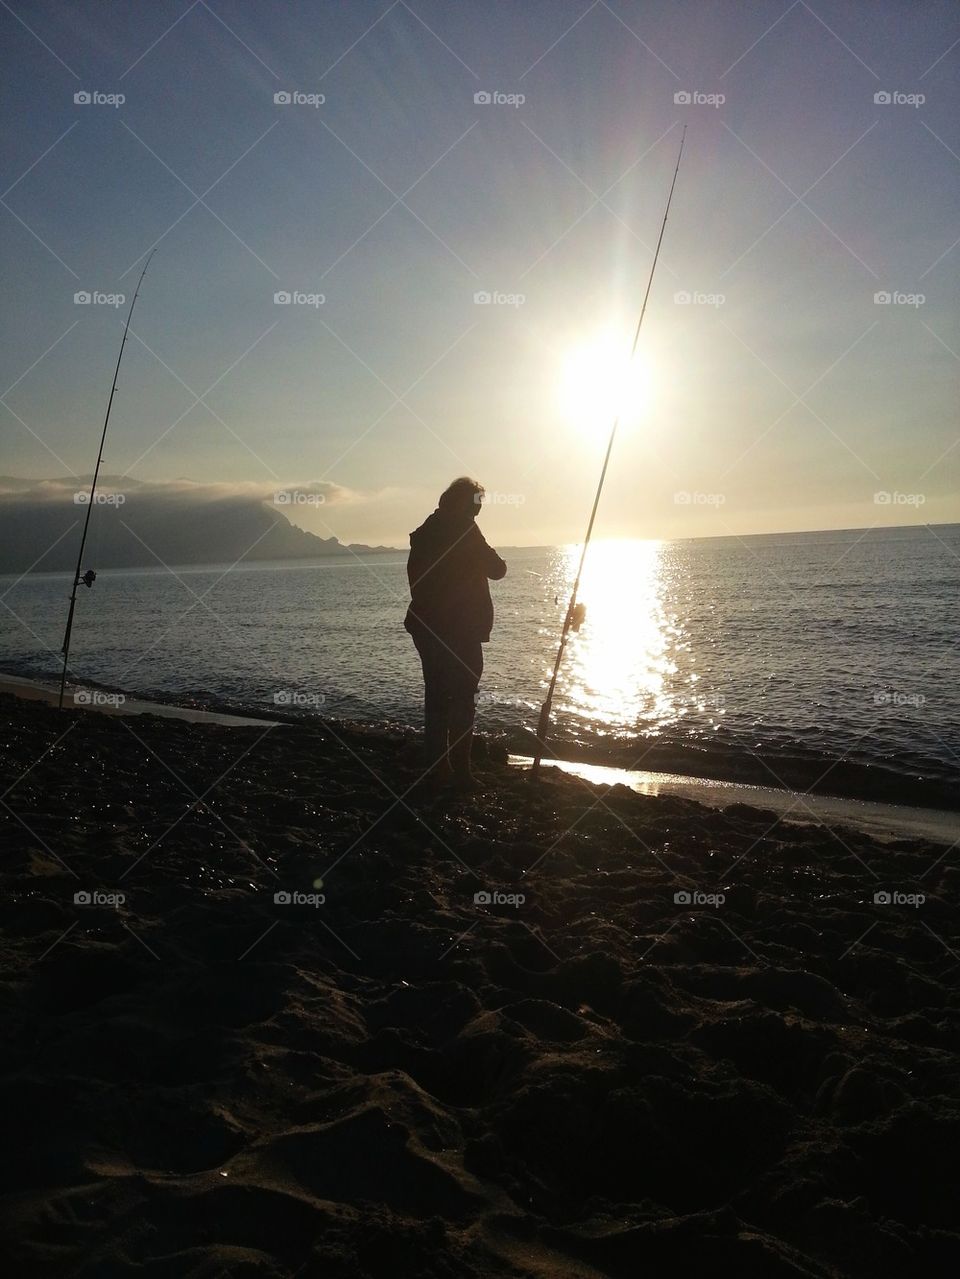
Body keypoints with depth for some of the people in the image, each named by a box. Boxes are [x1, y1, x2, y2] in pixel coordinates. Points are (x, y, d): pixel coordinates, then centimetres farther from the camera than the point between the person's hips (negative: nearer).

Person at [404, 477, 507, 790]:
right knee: (462, 700, -1)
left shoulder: (423, 533, 9)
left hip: (426, 628, 7)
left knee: (435, 697, 12)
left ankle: (436, 768, 15)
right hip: (461, 630, -6)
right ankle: (459, 771, -1)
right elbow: (496, 570, -7)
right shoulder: (464, 530, -11)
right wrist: (493, 559, 12)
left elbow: (415, 578, 14)